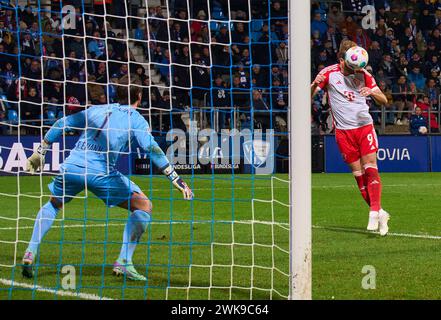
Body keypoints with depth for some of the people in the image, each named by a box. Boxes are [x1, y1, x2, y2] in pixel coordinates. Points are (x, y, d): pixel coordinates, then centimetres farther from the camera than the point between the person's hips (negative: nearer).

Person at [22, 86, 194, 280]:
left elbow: (61, 124, 24)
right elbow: (151, 148, -4)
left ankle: (31, 253, 15)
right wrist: (175, 179, -7)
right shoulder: (135, 119, 9)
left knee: (53, 204, 31)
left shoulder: (97, 110, 22)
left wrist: (40, 153, 31)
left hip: (71, 165, 5)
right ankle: (123, 262, -4)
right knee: (143, 206, 7)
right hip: (100, 171, -5)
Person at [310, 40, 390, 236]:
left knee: (370, 168, -13)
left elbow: (384, 101, 5)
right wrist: (315, 84, -25)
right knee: (357, 173, -1)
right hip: (343, 130, 0)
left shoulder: (363, 74, 2)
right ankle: (379, 213, 8)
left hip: (364, 126, 0)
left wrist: (372, 92, -17)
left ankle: (374, 213, -17)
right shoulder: (329, 73, -2)